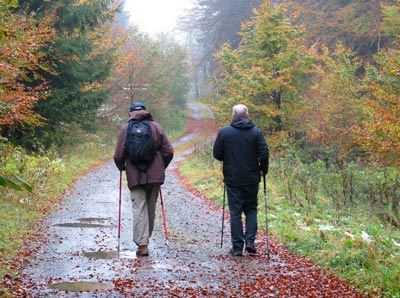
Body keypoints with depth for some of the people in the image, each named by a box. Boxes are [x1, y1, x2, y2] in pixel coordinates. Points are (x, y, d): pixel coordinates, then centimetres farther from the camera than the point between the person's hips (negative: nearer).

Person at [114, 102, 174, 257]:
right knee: (151, 208, 14)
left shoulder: (126, 129, 0)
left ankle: (142, 244, -11)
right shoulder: (156, 126, 5)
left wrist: (121, 167, 17)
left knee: (139, 208, -3)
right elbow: (169, 151, 2)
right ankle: (146, 237, 23)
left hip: (135, 176, -2)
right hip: (155, 175, 2)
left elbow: (119, 155, -4)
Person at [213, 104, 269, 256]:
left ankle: (237, 247, 4)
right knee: (251, 209, 15)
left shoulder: (224, 132, -4)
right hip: (252, 179, 1)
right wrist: (263, 170, 10)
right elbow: (264, 154, -6)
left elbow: (217, 154, 0)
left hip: (232, 179, -1)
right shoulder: (256, 132, -3)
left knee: (235, 212, 4)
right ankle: (250, 241, 3)